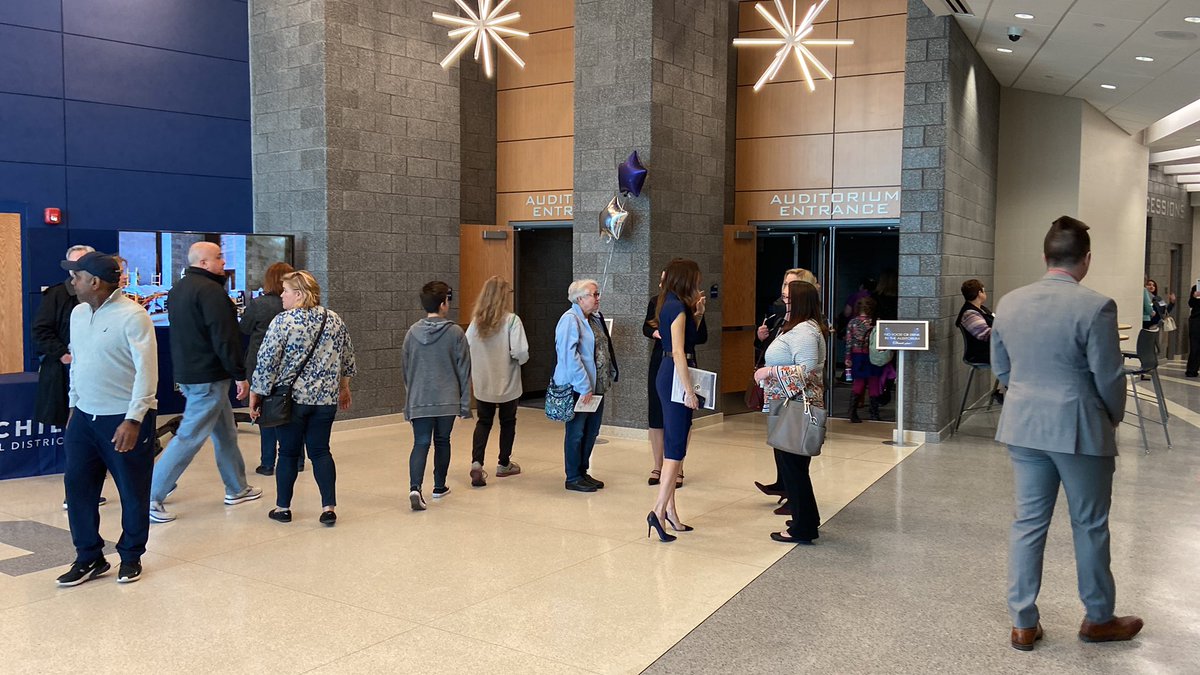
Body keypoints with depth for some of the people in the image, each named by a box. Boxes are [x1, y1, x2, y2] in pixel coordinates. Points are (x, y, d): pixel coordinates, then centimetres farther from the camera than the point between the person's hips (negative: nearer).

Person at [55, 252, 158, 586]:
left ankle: (131, 557, 23)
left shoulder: (133, 316, -15)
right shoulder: (78, 313, 8)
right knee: (78, 487, 7)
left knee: (133, 493, 6)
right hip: (84, 417, 7)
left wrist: (133, 420, -22)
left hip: (125, 420, -7)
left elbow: (147, 370, -18)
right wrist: (73, 406, 18)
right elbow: (77, 361, 19)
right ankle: (89, 558, 22)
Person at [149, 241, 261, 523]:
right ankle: (152, 497, -3)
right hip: (208, 376, -10)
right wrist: (240, 375, -16)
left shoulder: (178, 289, 15)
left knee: (225, 432, 18)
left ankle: (237, 488, 28)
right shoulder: (210, 290, -17)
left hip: (186, 372, 10)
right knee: (189, 437, -6)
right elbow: (224, 338, -21)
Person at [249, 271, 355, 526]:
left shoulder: (283, 321, -11)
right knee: (320, 451, 10)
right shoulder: (334, 320, 4)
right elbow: (348, 359, 11)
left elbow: (266, 362, -11)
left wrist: (255, 394, -2)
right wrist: (344, 388, 23)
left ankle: (283, 507, 18)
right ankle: (328, 507, 3)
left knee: (289, 452, 9)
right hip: (326, 399, 4)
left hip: (291, 398, -3)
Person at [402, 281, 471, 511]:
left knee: (420, 443, 0)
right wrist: (465, 403, 3)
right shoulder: (455, 333, -6)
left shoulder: (412, 333, 1)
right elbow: (464, 371, -4)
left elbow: (406, 369, 9)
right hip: (448, 400, -1)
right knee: (442, 441, 14)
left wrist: (410, 397, 21)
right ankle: (439, 487, 27)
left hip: (419, 400, 1)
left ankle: (415, 487, -20)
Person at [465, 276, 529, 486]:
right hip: (507, 382, -3)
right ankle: (504, 464, 28)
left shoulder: (476, 321, -3)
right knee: (507, 422, 16)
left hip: (482, 382, 3)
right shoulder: (512, 320, -16)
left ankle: (476, 463, -5)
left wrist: (471, 374, 14)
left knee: (483, 422, 14)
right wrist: (519, 359, 0)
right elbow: (520, 352, -23)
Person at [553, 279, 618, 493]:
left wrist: (609, 377, 12)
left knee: (591, 431, 15)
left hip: (596, 386, 9)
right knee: (576, 432, 1)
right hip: (578, 388, -9)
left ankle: (583, 472, 28)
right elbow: (569, 356, -21)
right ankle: (573, 478, 12)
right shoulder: (570, 320, -14)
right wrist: (584, 387, -21)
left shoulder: (595, 319, 13)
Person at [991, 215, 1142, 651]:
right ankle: (1098, 619, 29)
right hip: (1080, 429, -5)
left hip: (1023, 426, 5)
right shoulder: (1095, 307, -17)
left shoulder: (1009, 303, 1)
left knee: (1028, 522, 11)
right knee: (1090, 525, 12)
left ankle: (1023, 623, 17)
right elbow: (1109, 378, -11)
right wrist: (1113, 418, 8)